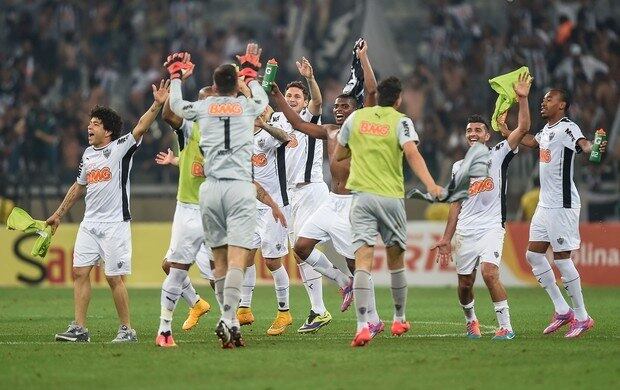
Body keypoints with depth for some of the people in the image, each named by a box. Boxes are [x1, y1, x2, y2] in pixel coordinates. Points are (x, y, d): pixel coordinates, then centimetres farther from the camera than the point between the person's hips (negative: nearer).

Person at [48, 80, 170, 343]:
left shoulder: (120, 148, -5)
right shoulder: (88, 154, 14)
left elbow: (140, 128, -21)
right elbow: (78, 187, 26)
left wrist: (157, 105, -36)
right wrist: (58, 215, 30)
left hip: (115, 224, -7)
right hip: (89, 223, 7)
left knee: (114, 278, -6)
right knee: (79, 272, 0)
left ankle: (127, 329, 4)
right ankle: (79, 328, 2)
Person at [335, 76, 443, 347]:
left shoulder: (355, 118, 9)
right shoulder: (400, 121, 0)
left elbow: (338, 155, 19)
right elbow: (412, 154, -17)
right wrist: (430, 184, -27)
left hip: (361, 196, 1)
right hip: (392, 197, -1)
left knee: (363, 261, -10)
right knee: (396, 260, 17)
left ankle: (363, 326, -26)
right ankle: (399, 319, 32)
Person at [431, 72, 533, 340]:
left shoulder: (498, 155, 3)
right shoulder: (459, 167, 15)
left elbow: (523, 129, -10)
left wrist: (522, 99, -19)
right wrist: (446, 238, 13)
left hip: (491, 227, -4)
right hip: (465, 232, 5)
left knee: (490, 273, -23)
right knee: (465, 283, 6)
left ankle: (505, 326, -16)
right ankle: (470, 320, 33)